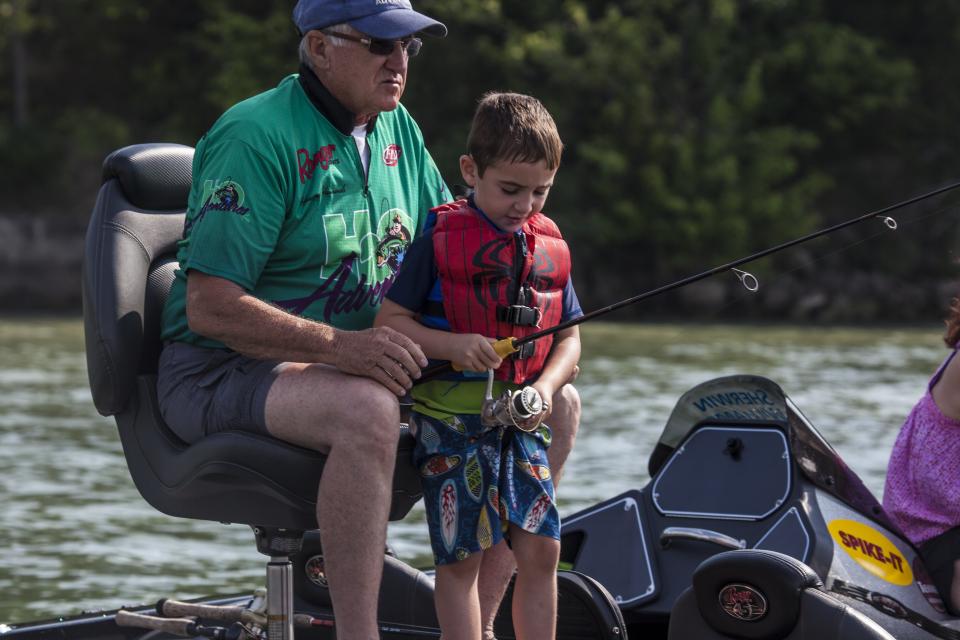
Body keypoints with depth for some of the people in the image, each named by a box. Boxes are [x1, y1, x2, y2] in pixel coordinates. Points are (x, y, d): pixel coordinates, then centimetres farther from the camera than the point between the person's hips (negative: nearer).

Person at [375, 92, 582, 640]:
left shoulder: (551, 249, 9)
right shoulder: (440, 241, -6)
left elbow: (569, 339, 14)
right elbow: (389, 322, -6)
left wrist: (546, 388, -6)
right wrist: (455, 345, -21)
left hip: (523, 423, 5)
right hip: (453, 419, -5)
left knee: (541, 551, 3)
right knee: (462, 555, -3)